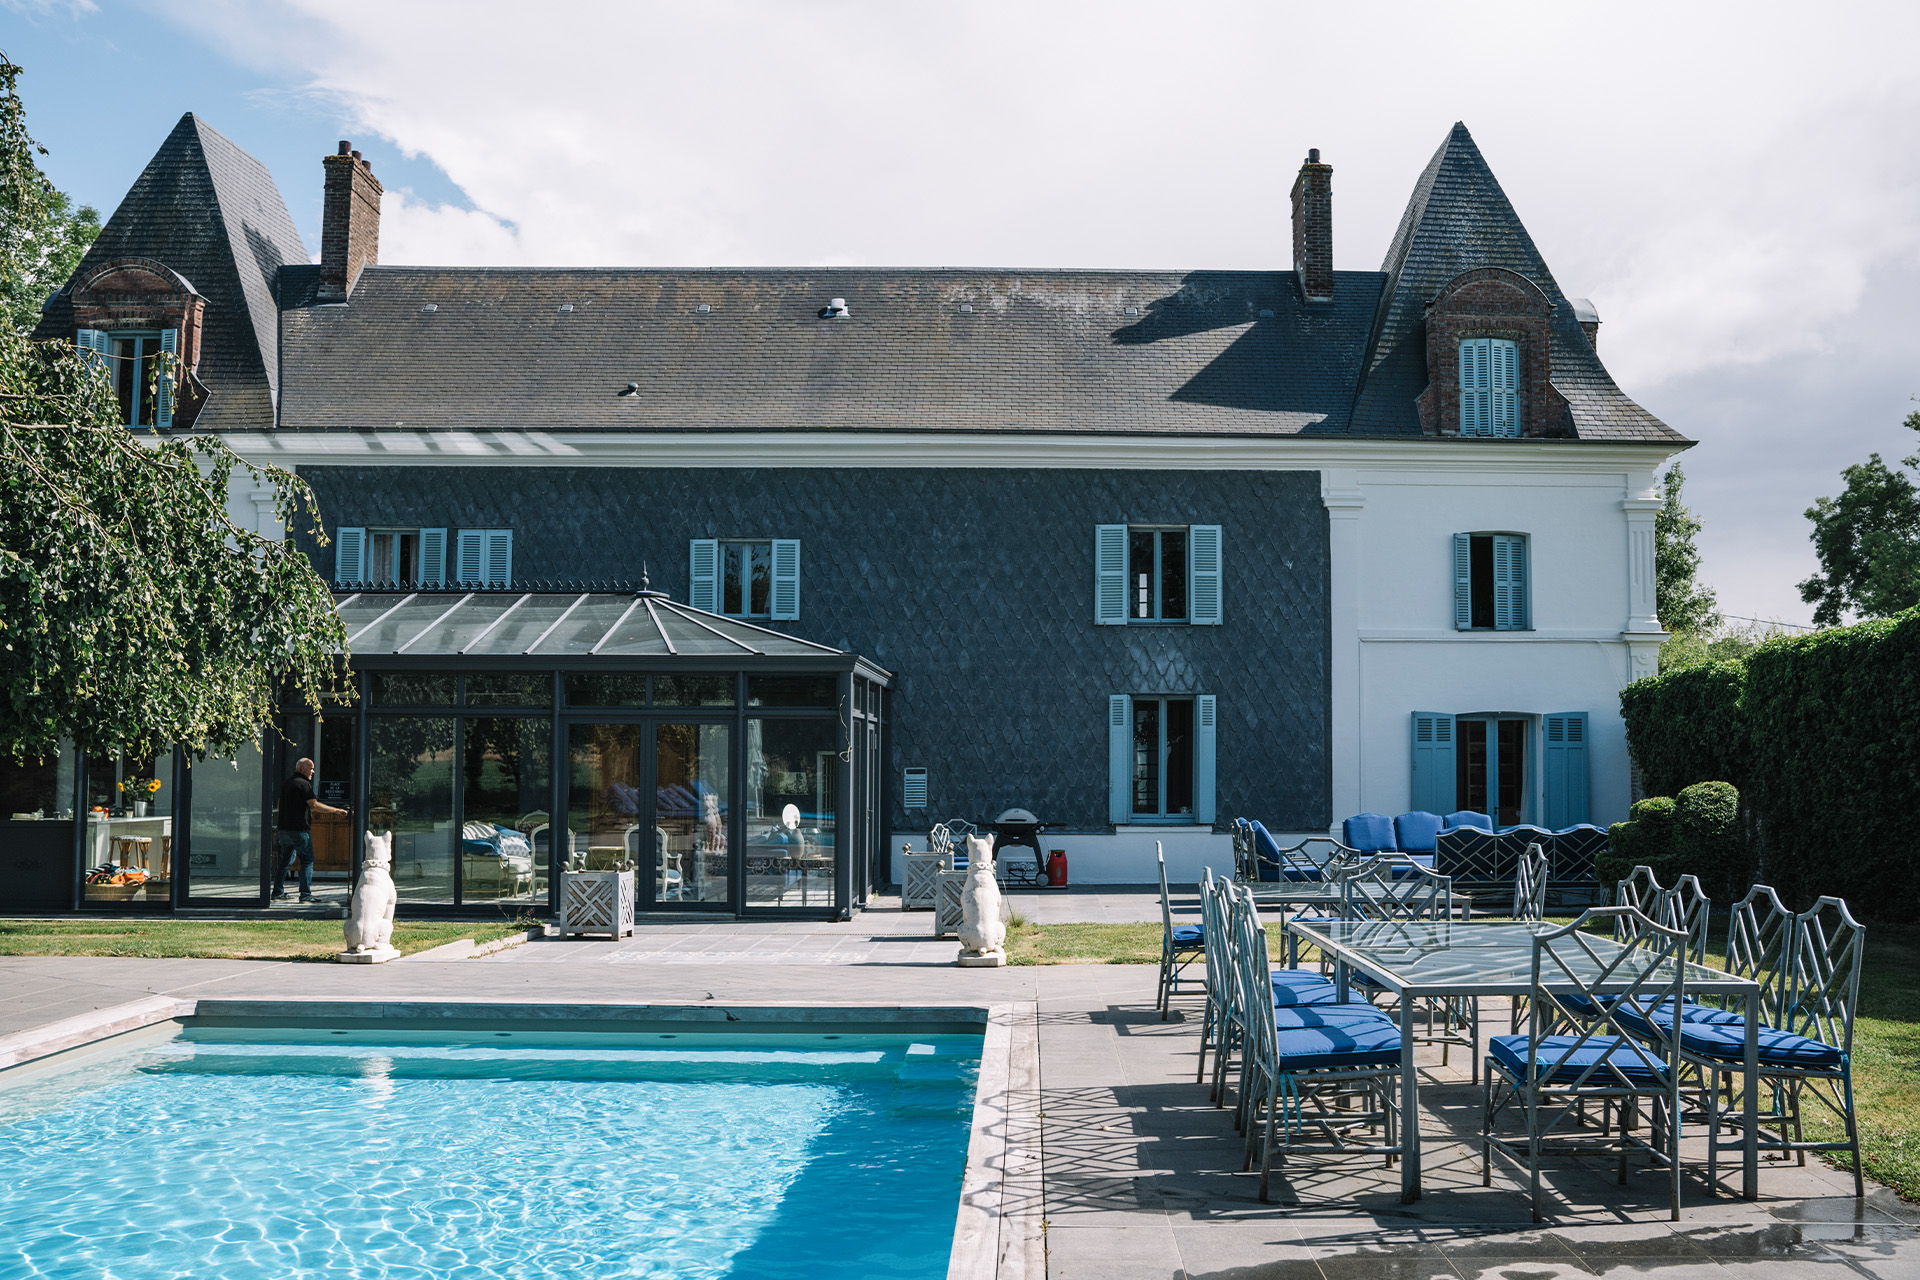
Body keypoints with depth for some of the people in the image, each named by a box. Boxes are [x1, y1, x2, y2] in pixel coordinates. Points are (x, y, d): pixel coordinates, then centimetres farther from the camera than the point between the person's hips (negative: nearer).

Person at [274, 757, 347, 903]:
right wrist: (337, 811, -13)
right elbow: (315, 805, -18)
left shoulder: (285, 783, 15)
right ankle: (305, 895, -6)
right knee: (307, 861, -2)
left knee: (285, 861, 15)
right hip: (299, 829, -8)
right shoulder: (303, 784, -11)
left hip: (284, 829, 8)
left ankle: (277, 893, 16)